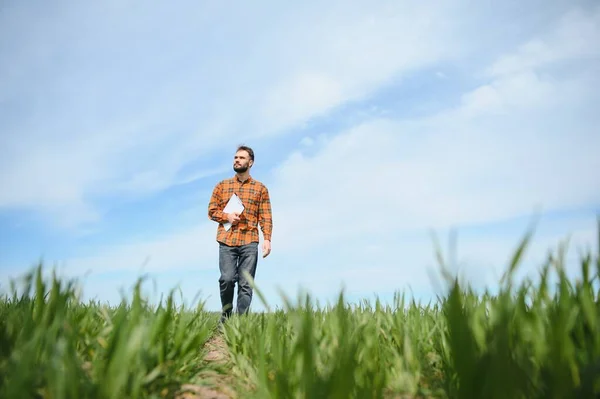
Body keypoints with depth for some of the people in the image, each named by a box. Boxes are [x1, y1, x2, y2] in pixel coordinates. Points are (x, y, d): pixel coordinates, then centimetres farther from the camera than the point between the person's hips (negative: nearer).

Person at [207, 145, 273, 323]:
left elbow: (266, 217, 6)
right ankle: (225, 316, 12)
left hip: (249, 242, 0)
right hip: (227, 241, 0)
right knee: (227, 279, -11)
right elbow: (211, 211, 14)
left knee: (246, 284, -4)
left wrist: (267, 239, -7)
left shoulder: (260, 188, 12)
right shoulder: (222, 186, 15)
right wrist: (227, 216, -5)